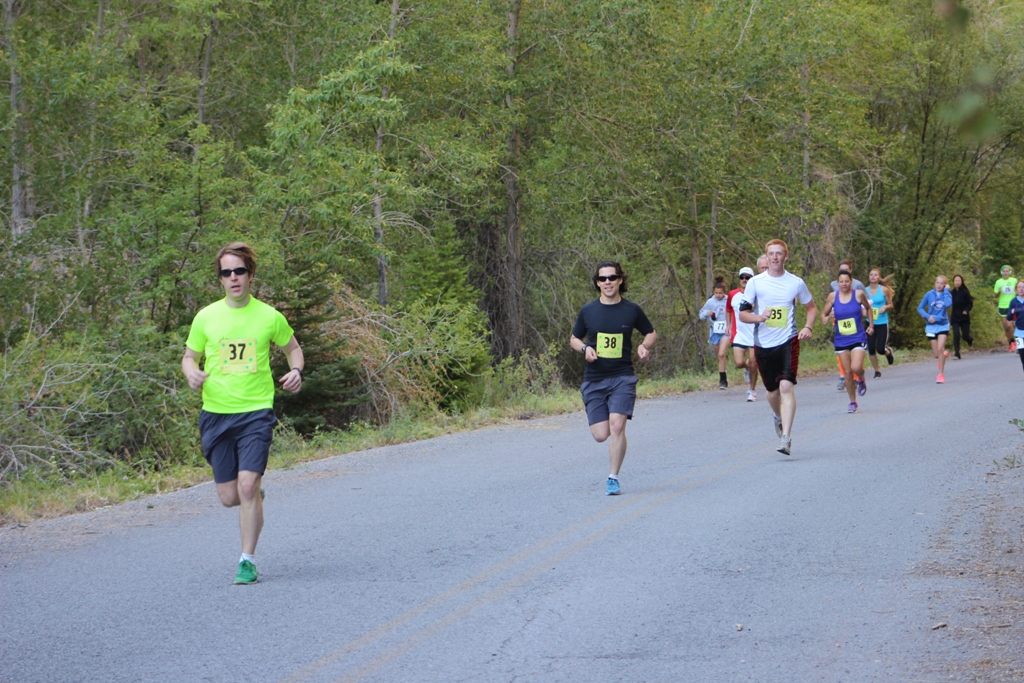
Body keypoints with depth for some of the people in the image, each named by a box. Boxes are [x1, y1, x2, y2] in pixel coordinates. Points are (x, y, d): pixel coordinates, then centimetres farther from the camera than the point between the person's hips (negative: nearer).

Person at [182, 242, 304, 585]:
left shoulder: (269, 317, 1)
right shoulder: (206, 317, 3)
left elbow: (292, 347, 17)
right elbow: (189, 356, 13)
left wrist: (296, 370, -3)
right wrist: (192, 373, -10)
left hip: (256, 412, -2)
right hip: (215, 412, 2)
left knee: (247, 487, -15)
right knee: (229, 497, 4)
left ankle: (248, 561, -3)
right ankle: (255, 497, 41)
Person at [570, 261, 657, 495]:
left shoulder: (632, 310, 2)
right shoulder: (588, 311, 4)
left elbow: (651, 333, 17)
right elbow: (574, 338, 16)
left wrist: (644, 346, -4)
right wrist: (585, 348, -6)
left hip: (622, 377, -1)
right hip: (594, 380, 1)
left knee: (617, 426, -20)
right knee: (601, 435, -4)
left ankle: (613, 478, -8)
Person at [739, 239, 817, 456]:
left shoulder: (796, 283, 3)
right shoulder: (755, 282, 1)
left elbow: (811, 307, 17)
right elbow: (742, 313, 2)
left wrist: (808, 327, -1)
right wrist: (759, 317, -18)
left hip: (788, 341, -2)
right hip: (763, 343, 2)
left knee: (786, 386, -18)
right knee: (772, 391, 12)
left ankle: (786, 437, -21)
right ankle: (779, 418, 46)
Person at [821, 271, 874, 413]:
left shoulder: (858, 295, -5)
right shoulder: (832, 296, -2)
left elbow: (868, 308, 14)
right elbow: (824, 314, 8)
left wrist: (871, 325, 9)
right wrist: (825, 319, -15)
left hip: (858, 338, -2)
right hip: (841, 341, 2)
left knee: (856, 367, -21)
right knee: (847, 372, 5)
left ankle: (861, 380, 15)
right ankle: (852, 402, 21)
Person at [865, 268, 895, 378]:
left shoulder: (884, 290, -2)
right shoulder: (865, 291, 3)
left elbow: (891, 305, 5)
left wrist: (885, 307, -15)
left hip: (882, 323, -2)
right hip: (870, 323, 2)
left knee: (881, 349, -8)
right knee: (871, 349, -3)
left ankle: (888, 351, 30)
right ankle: (877, 371, 15)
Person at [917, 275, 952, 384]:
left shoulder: (947, 294, -3)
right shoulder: (929, 294, -2)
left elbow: (948, 304, -25)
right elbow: (920, 308, 3)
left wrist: (946, 291, -17)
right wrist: (928, 316, -14)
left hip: (943, 325, -1)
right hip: (931, 326, 1)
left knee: (940, 348, -18)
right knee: (936, 354, 4)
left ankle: (941, 374, -7)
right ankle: (944, 354, 42)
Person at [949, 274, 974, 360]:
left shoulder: (965, 292, -7)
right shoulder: (951, 293, 1)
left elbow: (970, 303, -4)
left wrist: (966, 310, -20)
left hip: (964, 318, -1)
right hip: (955, 317, 1)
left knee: (965, 336, 4)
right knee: (956, 335, -11)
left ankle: (970, 340, 42)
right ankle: (956, 354, -8)